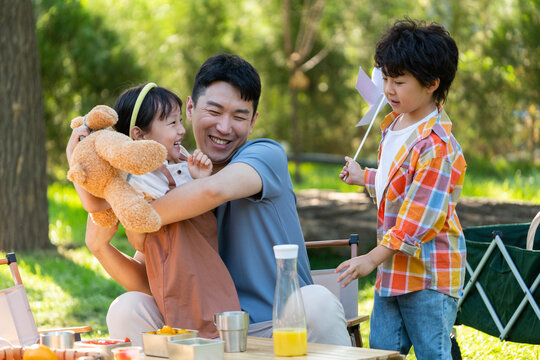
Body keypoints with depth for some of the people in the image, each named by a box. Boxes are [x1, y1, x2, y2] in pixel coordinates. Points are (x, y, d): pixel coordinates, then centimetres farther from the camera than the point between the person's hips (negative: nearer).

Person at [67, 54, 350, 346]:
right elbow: (147, 280, 5)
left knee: (317, 301, -34)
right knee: (127, 309, -18)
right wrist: (99, 245, -14)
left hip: (282, 331, -3)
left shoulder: (266, 155, -6)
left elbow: (212, 190, -31)